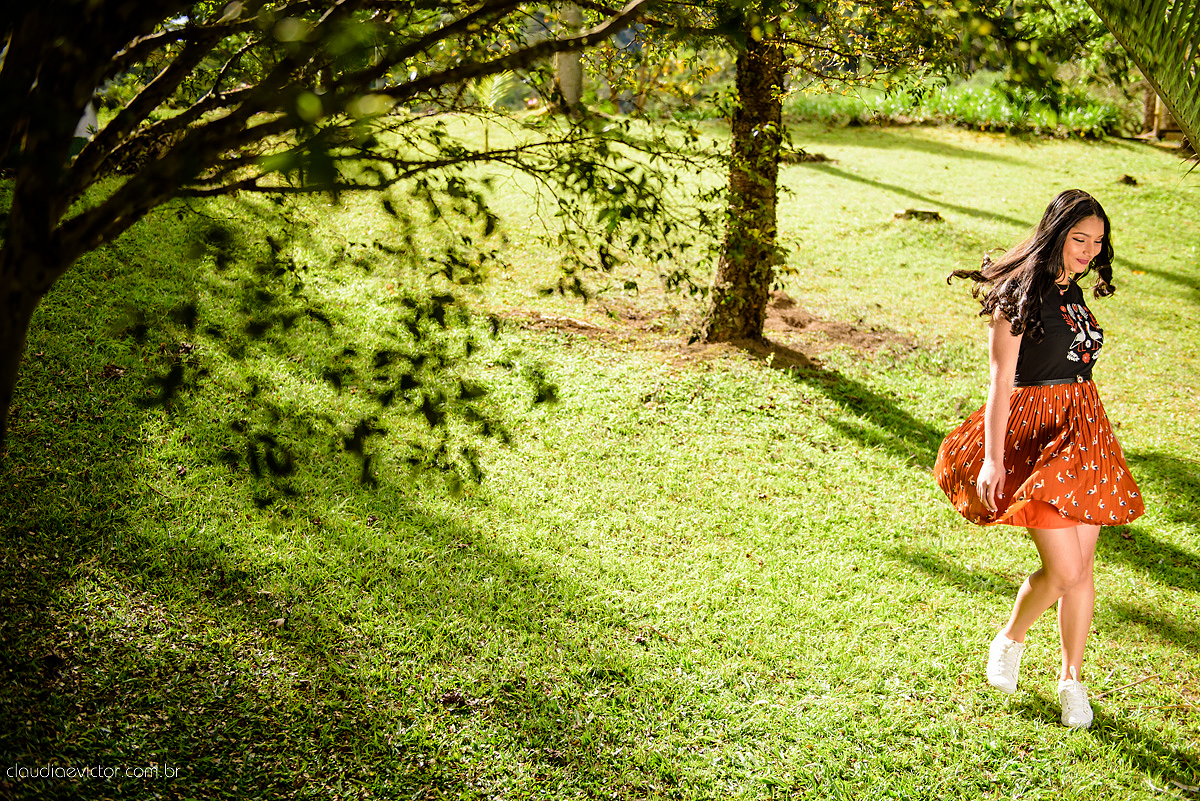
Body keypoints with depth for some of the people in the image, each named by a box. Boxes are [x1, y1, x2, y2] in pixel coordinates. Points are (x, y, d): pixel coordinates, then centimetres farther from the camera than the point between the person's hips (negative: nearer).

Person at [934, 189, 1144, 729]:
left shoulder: (1073, 293, 13)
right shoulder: (1020, 294, -10)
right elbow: (1000, 382, -14)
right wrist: (993, 458, -19)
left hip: (1083, 430, 7)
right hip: (1033, 432, -7)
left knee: (1082, 567, 7)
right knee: (1064, 571, -10)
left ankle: (1072, 677, 22)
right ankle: (1010, 639, 19)